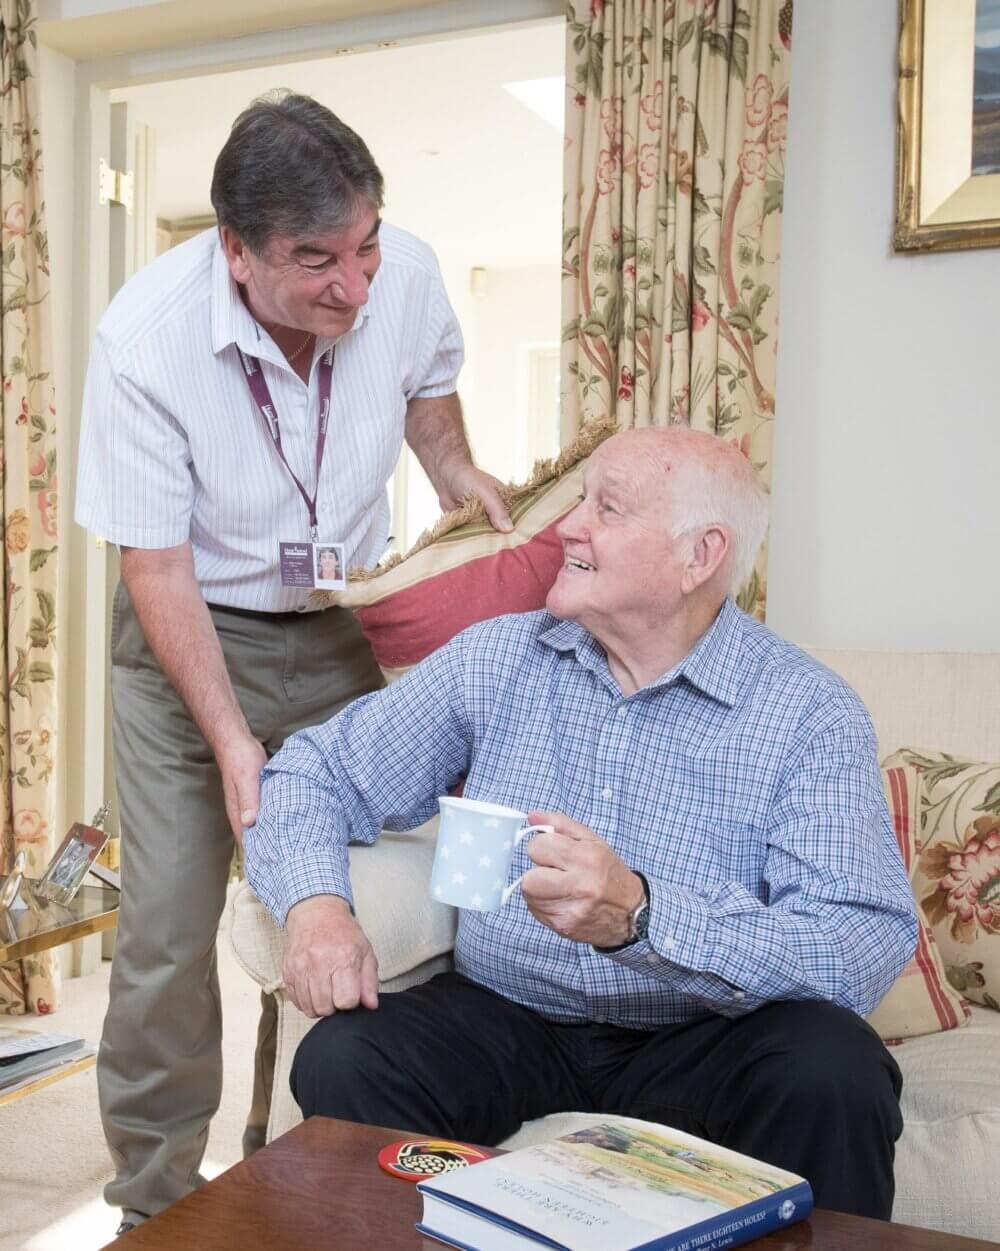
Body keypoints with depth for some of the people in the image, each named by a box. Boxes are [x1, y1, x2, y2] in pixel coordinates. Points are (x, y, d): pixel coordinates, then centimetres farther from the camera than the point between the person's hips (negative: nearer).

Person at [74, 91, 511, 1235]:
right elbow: (157, 564, -19)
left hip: (342, 630, 3)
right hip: (191, 634, -2)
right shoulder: (145, 338, -24)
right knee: (165, 936, -6)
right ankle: (154, 1200, 18)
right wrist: (229, 737, -23)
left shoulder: (408, 274, -14)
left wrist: (455, 471, 1)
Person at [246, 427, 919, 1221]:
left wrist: (641, 916, -36)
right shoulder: (495, 660, 1)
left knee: (837, 1072, -30)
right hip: (505, 1017, 2)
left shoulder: (810, 712, -9)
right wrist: (315, 901, -16)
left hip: (699, 1042, -1)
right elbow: (318, 770, 6)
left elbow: (869, 943, -21)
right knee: (342, 1059, -24)